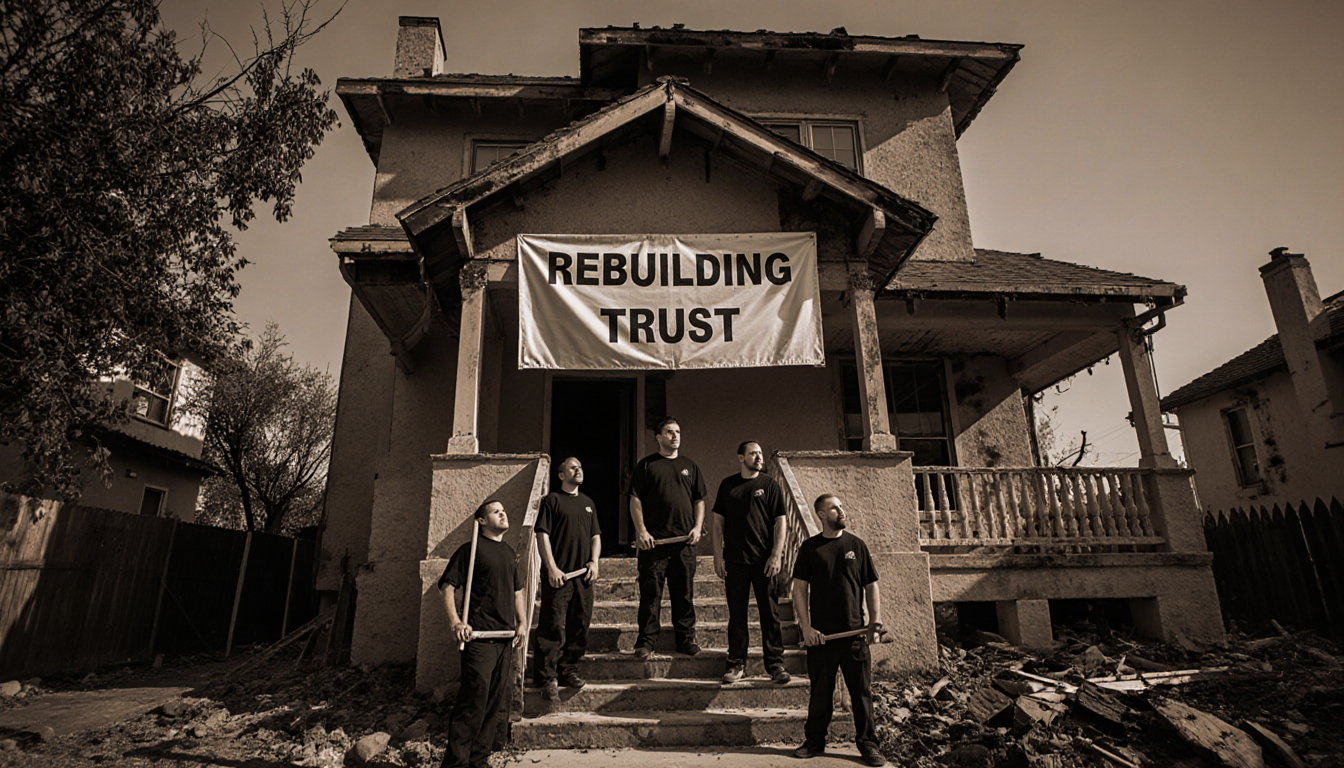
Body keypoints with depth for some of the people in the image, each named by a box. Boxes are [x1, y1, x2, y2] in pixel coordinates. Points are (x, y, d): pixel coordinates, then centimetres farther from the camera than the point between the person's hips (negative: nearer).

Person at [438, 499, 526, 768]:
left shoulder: (510, 553, 18)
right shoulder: (471, 549, -3)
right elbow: (447, 585, -8)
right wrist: (454, 621, -19)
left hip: (506, 636, 7)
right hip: (479, 635, -7)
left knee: (495, 700, 10)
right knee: (473, 699, -9)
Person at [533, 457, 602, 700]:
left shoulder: (588, 503, 19)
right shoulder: (552, 500, 1)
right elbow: (542, 535, -5)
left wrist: (594, 561, 5)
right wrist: (552, 568, -13)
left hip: (583, 575, 6)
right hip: (559, 575, -6)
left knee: (579, 625, 8)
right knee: (554, 626, -6)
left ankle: (569, 671, 20)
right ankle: (546, 677, 1)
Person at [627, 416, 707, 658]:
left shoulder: (689, 466, 15)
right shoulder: (646, 465, 5)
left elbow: (699, 500, 16)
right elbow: (635, 500, 1)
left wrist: (698, 527, 2)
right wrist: (641, 530, -8)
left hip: (685, 540, 3)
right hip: (653, 540, -3)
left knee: (684, 593, 8)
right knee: (650, 593, 0)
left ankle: (686, 639, 19)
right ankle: (646, 642, 10)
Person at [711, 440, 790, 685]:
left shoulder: (769, 484, 3)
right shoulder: (728, 485, 8)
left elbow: (781, 522, 1)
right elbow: (718, 522, 9)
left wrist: (776, 555, -8)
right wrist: (718, 556, 3)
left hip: (764, 561, -1)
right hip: (735, 561, 2)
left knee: (770, 614, 3)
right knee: (736, 614, 7)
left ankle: (775, 664, 14)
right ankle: (737, 663, 18)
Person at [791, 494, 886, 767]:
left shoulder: (856, 545, 6)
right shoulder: (810, 548, 2)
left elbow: (871, 585, 9)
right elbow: (799, 588, 0)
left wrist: (876, 617, -6)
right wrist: (806, 626, -7)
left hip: (855, 632, 1)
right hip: (821, 634, -1)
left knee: (862, 690, 6)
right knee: (820, 691, 9)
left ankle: (867, 743, 21)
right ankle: (814, 741, 25)